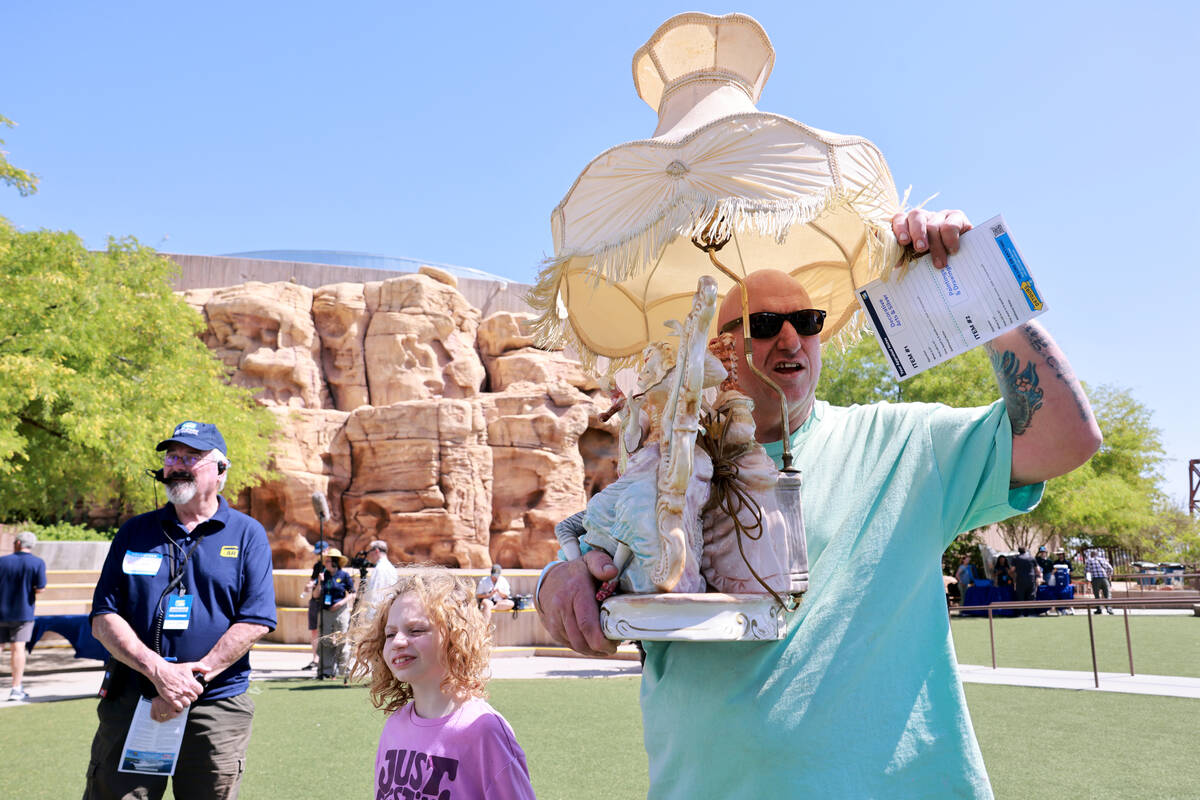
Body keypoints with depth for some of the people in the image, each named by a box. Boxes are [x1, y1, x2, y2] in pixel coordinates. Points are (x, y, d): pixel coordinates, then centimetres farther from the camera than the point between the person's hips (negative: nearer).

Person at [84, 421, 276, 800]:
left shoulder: (247, 535, 3)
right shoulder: (135, 532, 9)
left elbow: (255, 621, -6)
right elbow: (103, 620, 1)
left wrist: (195, 676, -16)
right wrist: (159, 672, -14)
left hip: (216, 708, -1)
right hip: (131, 703, 2)